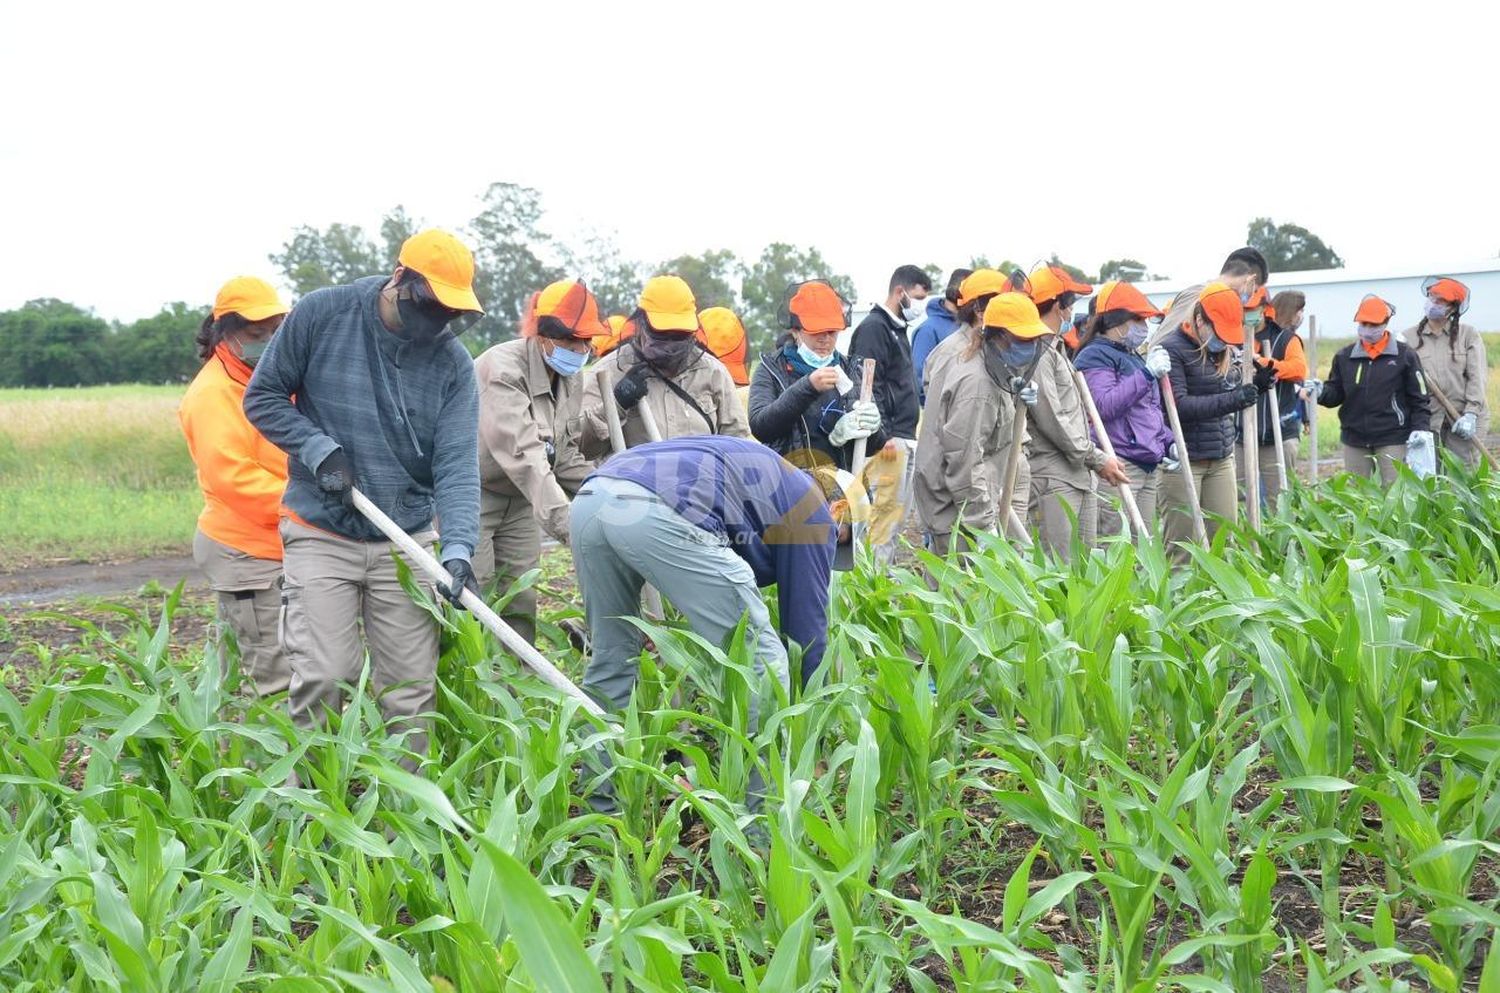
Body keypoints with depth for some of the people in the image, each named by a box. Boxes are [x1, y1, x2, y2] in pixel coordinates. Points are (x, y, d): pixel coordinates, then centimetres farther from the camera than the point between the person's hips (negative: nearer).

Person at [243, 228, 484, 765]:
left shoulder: (453, 363, -2)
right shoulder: (321, 314, -6)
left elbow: (457, 464, -9)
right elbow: (262, 397, 2)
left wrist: (458, 547, -23)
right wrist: (319, 450, -13)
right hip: (321, 534, -2)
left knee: (411, 690, 3)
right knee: (322, 679, -7)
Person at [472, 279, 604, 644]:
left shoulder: (570, 379, 2)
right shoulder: (502, 369, -25)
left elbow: (564, 453, 9)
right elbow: (522, 453, -35)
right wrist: (561, 519, -44)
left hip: (519, 498, 8)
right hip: (473, 495, -8)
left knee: (522, 602, 8)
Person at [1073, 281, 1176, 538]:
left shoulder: (1133, 357, 24)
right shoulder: (1094, 356, -6)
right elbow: (1104, 406, -22)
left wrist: (1168, 443, 16)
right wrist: (1147, 374, -21)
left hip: (1149, 466, 9)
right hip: (1118, 466, -9)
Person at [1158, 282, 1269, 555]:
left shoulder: (1223, 351, 12)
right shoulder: (1172, 349, -11)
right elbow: (1179, 405, -21)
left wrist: (1255, 387, 2)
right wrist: (1232, 399, -28)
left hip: (1222, 457, 7)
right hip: (1183, 459, -7)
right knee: (1181, 542, -3)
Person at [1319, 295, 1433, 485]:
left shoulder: (1405, 355, -1)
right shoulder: (1344, 357, 7)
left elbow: (1419, 397, 0)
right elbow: (1336, 394, 11)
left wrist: (1421, 428, -10)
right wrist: (1321, 393, -11)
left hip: (1393, 440, -3)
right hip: (1355, 439, 3)